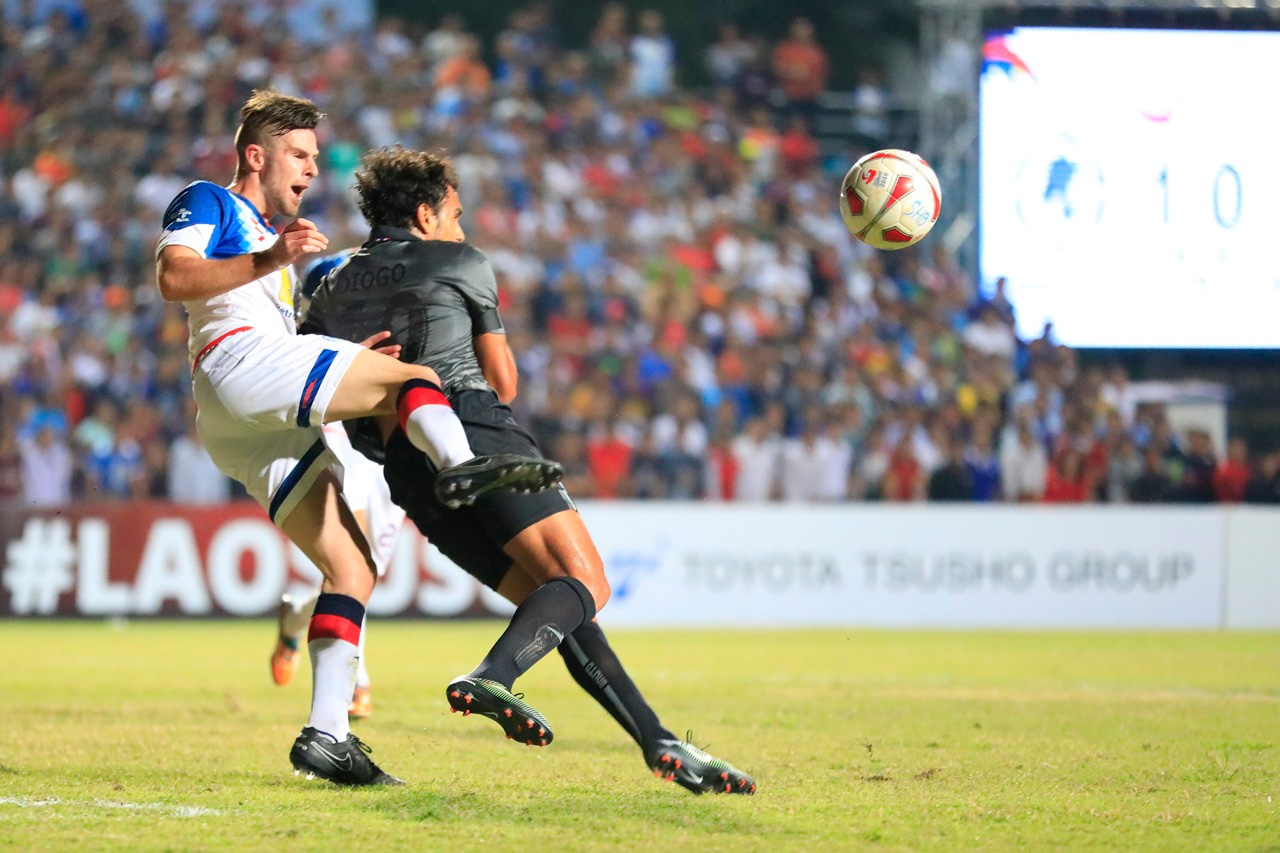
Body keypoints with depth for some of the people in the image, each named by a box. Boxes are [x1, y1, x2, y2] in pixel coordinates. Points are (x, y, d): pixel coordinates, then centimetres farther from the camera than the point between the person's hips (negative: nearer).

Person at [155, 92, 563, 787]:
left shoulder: (268, 241, 39)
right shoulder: (206, 203, 12)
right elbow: (173, 278, -9)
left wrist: (352, 358, 22)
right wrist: (269, 260, -18)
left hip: (254, 434, 9)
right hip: (238, 362, -9)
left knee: (351, 567, -1)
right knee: (415, 379, -19)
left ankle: (326, 736, -9)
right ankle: (459, 463, -52)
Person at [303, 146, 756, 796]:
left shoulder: (335, 286, 24)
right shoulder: (460, 263, 12)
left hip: (406, 474, 7)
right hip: (472, 434, -7)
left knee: (552, 600, 7)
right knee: (584, 584, -15)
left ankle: (659, 743, -3)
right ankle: (493, 677, -45)